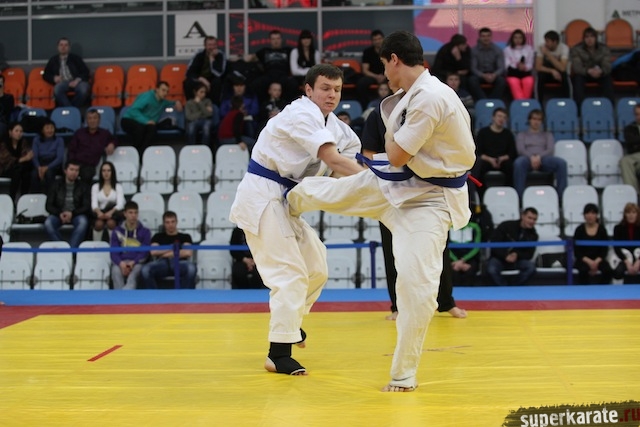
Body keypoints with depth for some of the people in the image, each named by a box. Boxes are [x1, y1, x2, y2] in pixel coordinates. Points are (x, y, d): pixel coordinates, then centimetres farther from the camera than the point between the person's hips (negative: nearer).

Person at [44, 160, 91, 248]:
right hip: (59, 215, 1)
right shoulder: (56, 185, 10)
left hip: (76, 215, -1)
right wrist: (59, 214, -16)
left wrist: (72, 213, -16)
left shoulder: (82, 186, 8)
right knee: (48, 223, -32)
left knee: (83, 222, -36)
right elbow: (49, 205, 5)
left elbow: (87, 207, 1)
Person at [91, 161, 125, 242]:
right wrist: (98, 212, -24)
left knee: (111, 222, -36)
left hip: (113, 214, -1)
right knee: (99, 223, -34)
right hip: (100, 213, 1)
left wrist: (111, 212, -27)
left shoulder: (118, 186, 9)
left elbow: (120, 204, -5)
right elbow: (94, 203, 1)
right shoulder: (95, 187, 14)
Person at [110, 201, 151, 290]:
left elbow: (144, 252, 5)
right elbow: (114, 252, 7)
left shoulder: (145, 231, 12)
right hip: (121, 262, 1)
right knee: (116, 271, -36)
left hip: (137, 263, -1)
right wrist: (121, 263, -16)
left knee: (135, 271, -38)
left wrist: (133, 262, -14)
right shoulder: (117, 231, 14)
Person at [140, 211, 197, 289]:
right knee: (145, 270, -35)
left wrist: (168, 254, 4)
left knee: (191, 268, -39)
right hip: (162, 263, 1)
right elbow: (153, 252, 8)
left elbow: (188, 253, 4)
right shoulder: (158, 236, 27)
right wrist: (173, 248, 9)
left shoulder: (185, 237, 23)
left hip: (179, 263, -1)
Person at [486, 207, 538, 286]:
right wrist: (505, 256, -25)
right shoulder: (506, 226, -8)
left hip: (517, 260, 3)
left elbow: (529, 254, -1)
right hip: (499, 258, -3)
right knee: (491, 270, -35)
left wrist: (517, 255, -22)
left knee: (531, 267, -28)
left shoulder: (532, 234, 1)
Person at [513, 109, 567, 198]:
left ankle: (561, 194, -33)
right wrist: (531, 157, -16)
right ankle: (519, 196, -45)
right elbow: (520, 150, 7)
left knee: (562, 162, -32)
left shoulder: (547, 135, 28)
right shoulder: (521, 135, 26)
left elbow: (550, 150, 9)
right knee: (518, 163, -41)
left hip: (543, 158, 1)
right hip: (527, 158, -1)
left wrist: (539, 157, -14)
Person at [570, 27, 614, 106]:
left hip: (600, 73, 1)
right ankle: (578, 106, -39)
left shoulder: (604, 48, -5)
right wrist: (589, 71, -45)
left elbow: (607, 66, -17)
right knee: (578, 78, -37)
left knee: (608, 78, -32)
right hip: (583, 73, -1)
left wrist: (600, 71, -44)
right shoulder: (576, 49, -11)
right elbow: (577, 67, -23)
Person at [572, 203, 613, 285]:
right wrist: (589, 262, -18)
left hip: (598, 259, 2)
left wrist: (596, 261, -16)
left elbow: (605, 249, 2)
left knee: (608, 270, -29)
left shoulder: (602, 229, 4)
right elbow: (576, 251, -3)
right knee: (583, 270, -36)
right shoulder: (579, 230, 0)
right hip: (583, 260, -2)